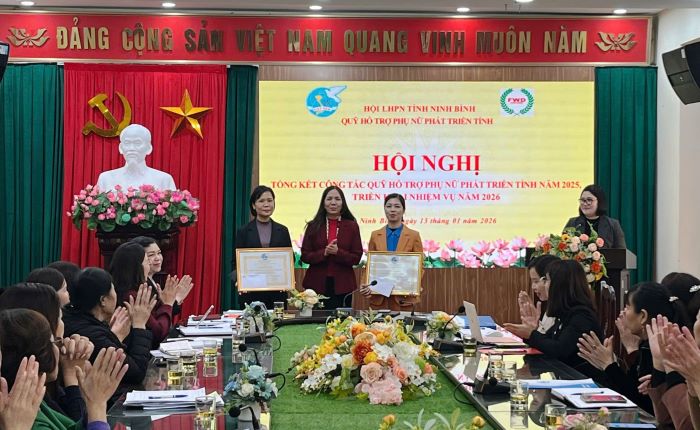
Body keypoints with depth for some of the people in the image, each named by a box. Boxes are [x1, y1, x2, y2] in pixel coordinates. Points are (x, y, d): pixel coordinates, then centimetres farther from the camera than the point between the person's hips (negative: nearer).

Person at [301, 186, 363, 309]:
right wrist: (324, 253, -14)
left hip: (343, 286, 0)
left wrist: (338, 252, -15)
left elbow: (357, 258, 1)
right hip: (317, 285, 0)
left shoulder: (352, 226, 5)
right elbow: (305, 256, 2)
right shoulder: (313, 226, 6)